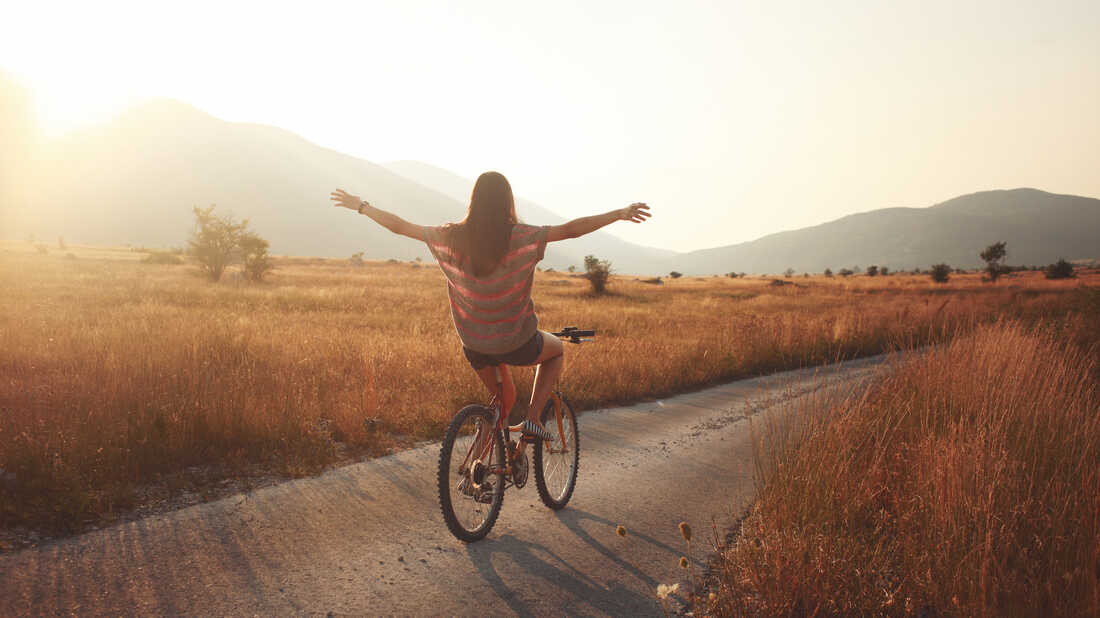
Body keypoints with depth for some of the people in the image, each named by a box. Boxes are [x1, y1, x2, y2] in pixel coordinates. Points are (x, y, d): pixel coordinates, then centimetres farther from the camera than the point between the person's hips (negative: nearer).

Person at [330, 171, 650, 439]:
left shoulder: (452, 238, -10)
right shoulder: (522, 238, -20)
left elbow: (398, 226, -1)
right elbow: (571, 229, -18)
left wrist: (360, 206, 13)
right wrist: (620, 214, -8)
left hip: (474, 343, 4)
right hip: (516, 343, -4)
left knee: (503, 400, 29)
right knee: (557, 350, 29)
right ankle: (532, 419, 14)